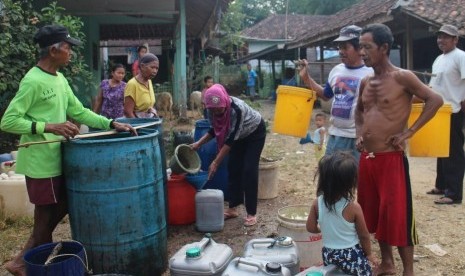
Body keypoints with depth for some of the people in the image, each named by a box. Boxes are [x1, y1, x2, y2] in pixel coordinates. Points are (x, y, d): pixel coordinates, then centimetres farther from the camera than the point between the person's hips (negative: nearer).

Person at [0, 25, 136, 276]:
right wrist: (49, 127, -27)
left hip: (56, 158, 9)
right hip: (40, 161, -9)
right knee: (46, 215, 4)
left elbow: (79, 112, 13)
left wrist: (112, 124, 4)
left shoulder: (60, 79, 10)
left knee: (59, 208, 18)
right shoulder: (33, 81, -18)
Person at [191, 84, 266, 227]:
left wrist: (216, 162, -37)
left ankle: (251, 213, -4)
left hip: (255, 132, -6)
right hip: (240, 135, 6)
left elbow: (231, 139, -37)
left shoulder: (237, 109, -40)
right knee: (233, 168, 3)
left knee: (249, 170, -11)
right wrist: (199, 143, -15)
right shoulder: (212, 111, -21)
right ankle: (233, 208, 13)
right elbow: (215, 130, -3)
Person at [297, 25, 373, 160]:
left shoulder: (370, 74, -13)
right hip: (335, 135, 7)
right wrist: (306, 78, 11)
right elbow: (325, 95, 20)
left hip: (358, 138, -6)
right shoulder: (336, 70, 7)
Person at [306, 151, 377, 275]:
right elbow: (364, 235, -11)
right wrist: (369, 253, 6)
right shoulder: (353, 207, -22)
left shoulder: (317, 203, -13)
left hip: (328, 254, 4)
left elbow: (311, 228, -3)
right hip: (351, 255, -4)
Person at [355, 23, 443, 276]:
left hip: (391, 158, -7)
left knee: (397, 215, -2)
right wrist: (359, 132, 9)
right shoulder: (365, 82, 10)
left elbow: (435, 100, -11)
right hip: (366, 158, 7)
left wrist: (409, 132, -13)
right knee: (374, 212, 15)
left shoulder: (402, 77, -9)